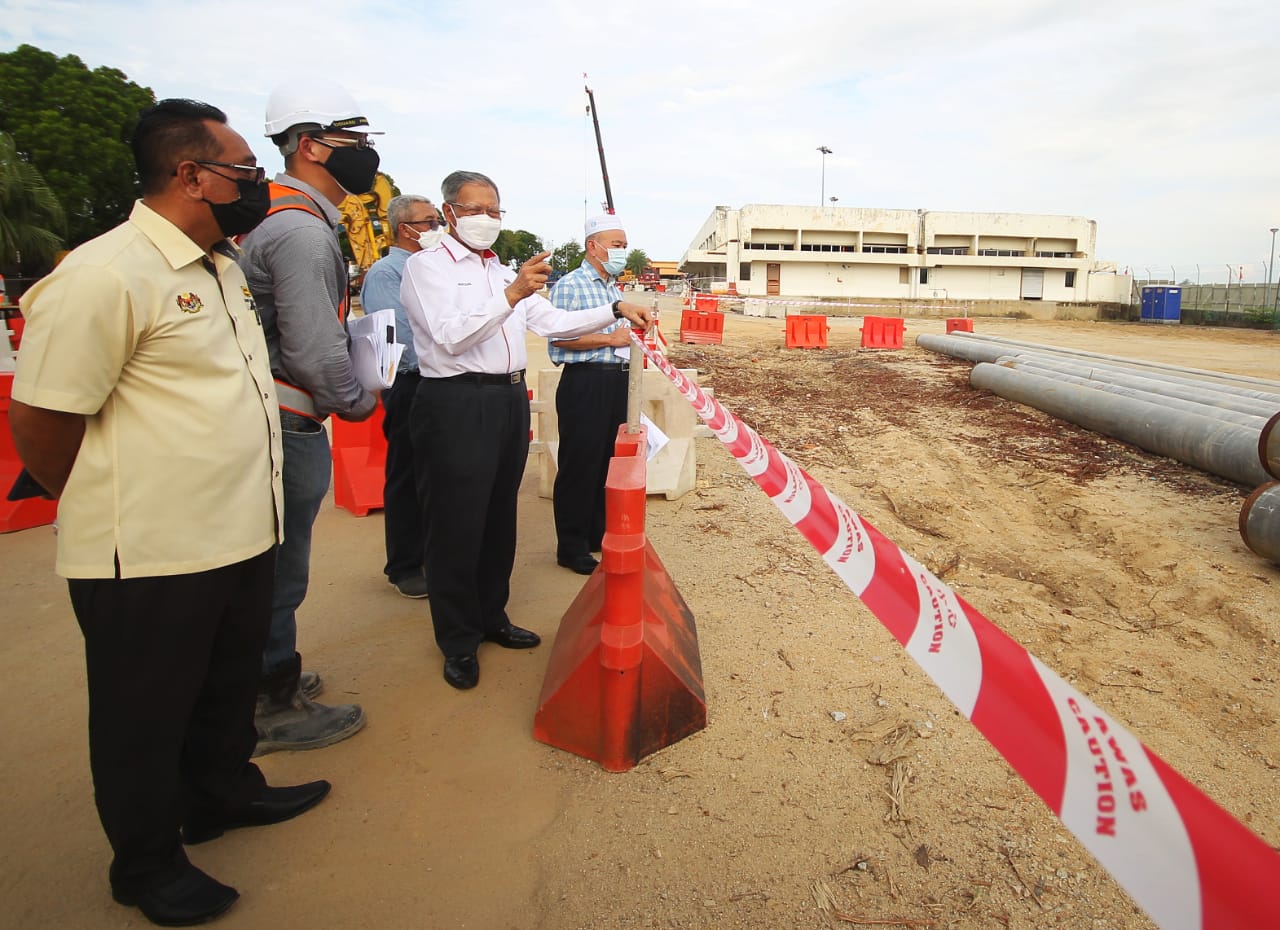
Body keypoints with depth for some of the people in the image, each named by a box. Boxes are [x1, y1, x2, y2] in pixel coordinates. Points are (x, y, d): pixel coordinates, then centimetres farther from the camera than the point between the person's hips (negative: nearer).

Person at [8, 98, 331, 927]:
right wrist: (111, 515, -1)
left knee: (231, 690, 24)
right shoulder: (105, 276, -18)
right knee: (145, 720, 13)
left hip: (245, 539, 8)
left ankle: (225, 793, 47)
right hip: (151, 560, -8)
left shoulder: (223, 265, 10)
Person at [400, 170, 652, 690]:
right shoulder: (427, 266, -3)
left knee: (499, 517, 15)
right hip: (456, 405, -7)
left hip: (509, 399, 7)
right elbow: (452, 336, -17)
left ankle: (491, 616, 31)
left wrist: (615, 311, 2)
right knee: (457, 524, 0)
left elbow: (553, 321, 13)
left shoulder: (505, 273, 20)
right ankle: (458, 641, 15)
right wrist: (511, 295, -27)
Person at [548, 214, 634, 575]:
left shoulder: (613, 287, 18)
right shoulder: (570, 285, -9)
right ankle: (572, 547, 8)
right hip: (585, 383, -8)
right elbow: (559, 338, -19)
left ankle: (600, 533, 26)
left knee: (610, 460, 13)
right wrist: (609, 339, -19)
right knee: (580, 465, -2)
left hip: (617, 380, 8)